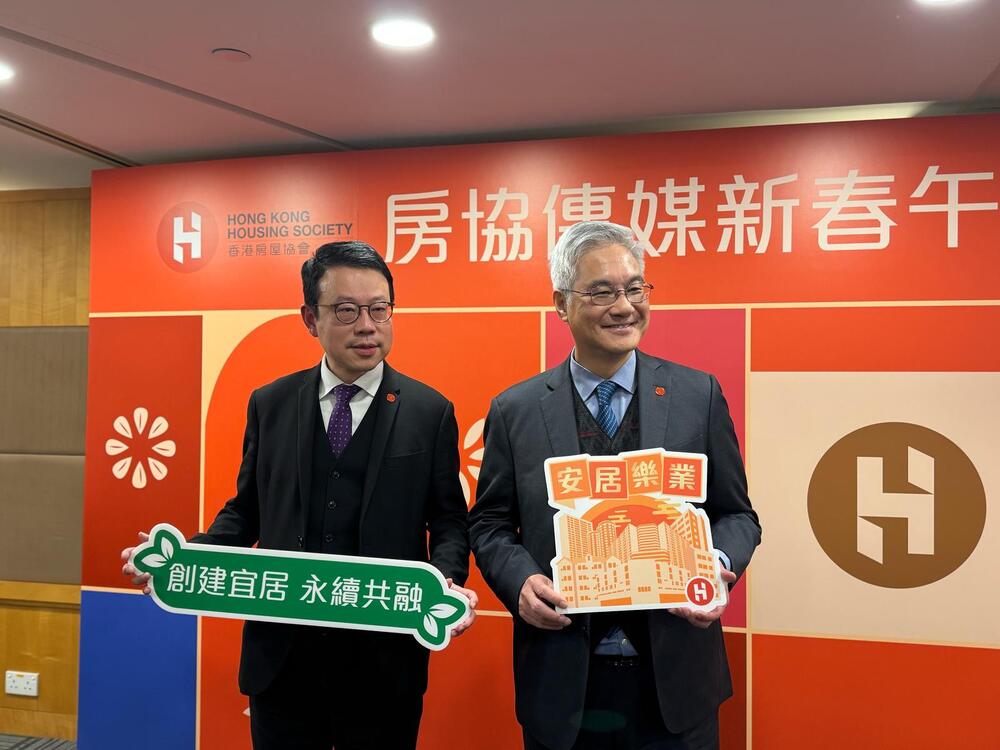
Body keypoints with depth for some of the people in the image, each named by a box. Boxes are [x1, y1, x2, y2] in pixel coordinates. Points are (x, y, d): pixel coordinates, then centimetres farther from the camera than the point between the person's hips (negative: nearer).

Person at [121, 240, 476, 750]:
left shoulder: (430, 411, -2)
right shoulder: (269, 404, 5)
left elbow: (448, 521, 0)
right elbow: (245, 510, 9)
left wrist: (446, 582, -18)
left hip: (384, 657, -1)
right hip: (281, 653, 2)